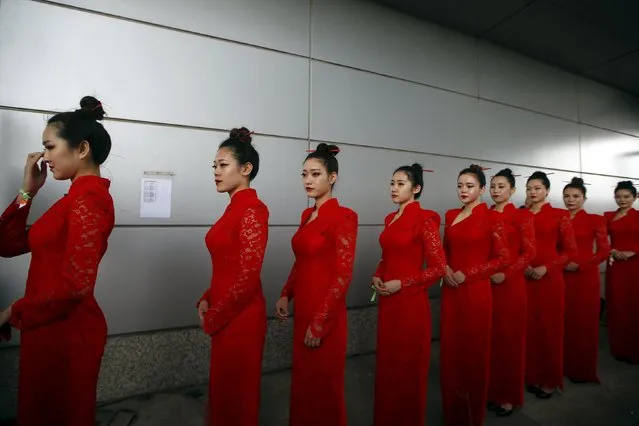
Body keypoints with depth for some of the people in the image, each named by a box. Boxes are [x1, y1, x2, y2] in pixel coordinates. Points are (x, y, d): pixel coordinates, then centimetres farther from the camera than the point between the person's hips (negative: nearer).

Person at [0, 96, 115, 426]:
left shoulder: (89, 198, -20)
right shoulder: (78, 197, 10)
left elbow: (75, 284, -26)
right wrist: (28, 191, 4)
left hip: (66, 331, -9)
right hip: (49, 328, 9)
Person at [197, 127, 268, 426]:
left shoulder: (252, 209, -18)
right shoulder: (235, 207, 9)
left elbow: (248, 275, -21)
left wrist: (213, 317, -11)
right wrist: (207, 301, 4)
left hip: (240, 317, -9)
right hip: (225, 316, 9)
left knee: (236, 391, 11)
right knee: (224, 387, 24)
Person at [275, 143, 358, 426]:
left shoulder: (343, 216, -16)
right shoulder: (307, 215, 9)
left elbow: (343, 276, -18)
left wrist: (319, 323, -16)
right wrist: (285, 295, 4)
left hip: (325, 316, -7)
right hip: (303, 309, 7)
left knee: (323, 384, 12)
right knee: (302, 380, 22)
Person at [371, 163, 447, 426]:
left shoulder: (424, 219, -12)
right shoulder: (390, 219, 9)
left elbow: (439, 267, -13)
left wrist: (402, 283, -17)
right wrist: (377, 276, 0)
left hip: (411, 300, -7)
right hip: (387, 300, 7)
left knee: (408, 364, 10)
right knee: (387, 362, 18)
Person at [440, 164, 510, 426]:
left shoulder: (491, 217, -6)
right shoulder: (451, 215, 9)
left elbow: (502, 258, -8)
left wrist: (467, 274, -14)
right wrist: (446, 269, -4)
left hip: (476, 291, -5)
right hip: (450, 290, 5)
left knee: (474, 350, 9)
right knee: (450, 349, 12)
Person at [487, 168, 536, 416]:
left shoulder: (522, 215, -2)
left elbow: (529, 252, -6)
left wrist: (506, 274, -15)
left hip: (510, 283, -3)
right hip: (486, 283, 4)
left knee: (509, 337, 7)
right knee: (489, 337, 9)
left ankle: (509, 396, 22)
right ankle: (491, 391, 24)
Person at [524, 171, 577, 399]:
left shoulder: (560, 215, 0)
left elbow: (570, 250, -1)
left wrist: (546, 268, -13)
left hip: (549, 277, -2)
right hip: (525, 277, 3)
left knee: (549, 327, 6)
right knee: (529, 327, 7)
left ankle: (549, 380, 21)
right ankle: (532, 376, 22)